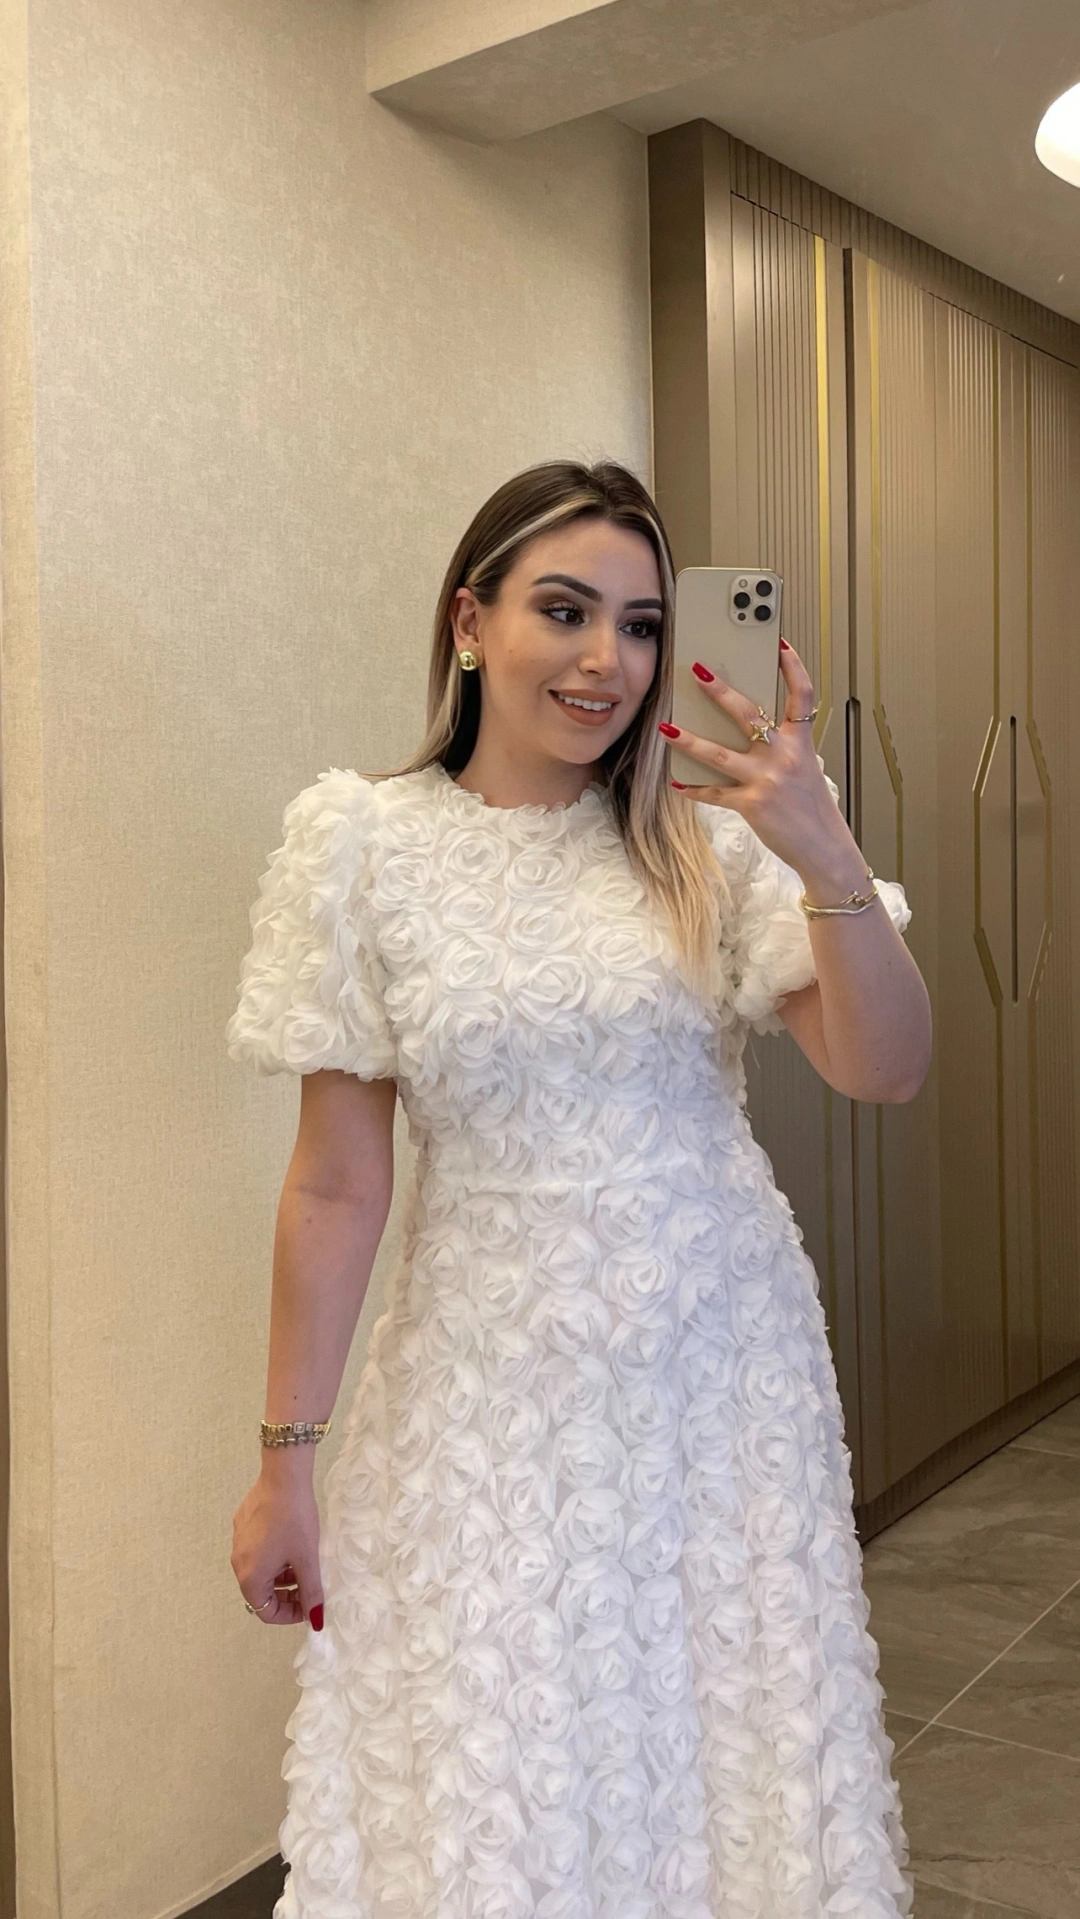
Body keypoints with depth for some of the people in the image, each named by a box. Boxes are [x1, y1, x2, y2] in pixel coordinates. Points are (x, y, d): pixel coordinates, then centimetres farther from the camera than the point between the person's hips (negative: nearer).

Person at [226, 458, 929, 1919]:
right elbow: (338, 1185, -3)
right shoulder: (362, 841, -5)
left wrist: (826, 853, -21)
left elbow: (886, 1071, -6)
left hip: (723, 1378, 1)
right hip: (496, 1397, -1)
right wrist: (287, 1457, -1)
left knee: (732, 1757, 13)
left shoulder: (711, 835, -2)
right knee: (498, 1788, 10)